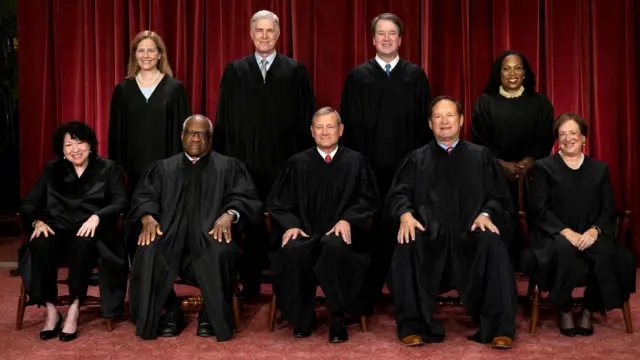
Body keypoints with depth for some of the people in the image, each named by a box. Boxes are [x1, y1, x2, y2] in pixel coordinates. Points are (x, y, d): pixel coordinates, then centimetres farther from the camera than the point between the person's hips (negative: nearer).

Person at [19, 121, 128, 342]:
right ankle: (51, 310, -23)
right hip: (58, 230, 2)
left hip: (90, 233, -2)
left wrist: (97, 216, -22)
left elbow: (120, 202, -3)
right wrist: (37, 221, -11)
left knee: (82, 244, -38)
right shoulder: (52, 170, 19)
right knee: (40, 245, -33)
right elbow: (29, 203, 11)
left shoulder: (108, 169, 11)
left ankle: (74, 309, -27)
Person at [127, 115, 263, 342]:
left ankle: (211, 314, -13)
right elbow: (144, 197, 11)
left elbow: (245, 198, 3)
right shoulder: (163, 168, 22)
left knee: (219, 253, -36)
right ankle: (170, 311, -9)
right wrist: (148, 217, -13)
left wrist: (229, 214, -19)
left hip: (211, 233, -2)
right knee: (149, 252, -30)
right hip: (170, 233, 2)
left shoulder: (229, 167, 16)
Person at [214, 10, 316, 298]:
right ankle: (250, 284, 19)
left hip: (285, 161, -1)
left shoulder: (296, 71, 5)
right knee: (250, 223, 7)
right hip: (246, 161, 1)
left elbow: (307, 118, 4)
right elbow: (224, 120, 6)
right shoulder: (234, 71, 7)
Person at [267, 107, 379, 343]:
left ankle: (338, 319, -19)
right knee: (291, 251, -33)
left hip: (341, 233, -1)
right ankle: (303, 317, -11)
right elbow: (277, 202, 11)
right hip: (306, 232, 1)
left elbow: (368, 199, 8)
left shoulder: (356, 162, 10)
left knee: (335, 248, -38)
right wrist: (291, 224, -9)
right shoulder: (298, 163, 12)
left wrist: (347, 219, -12)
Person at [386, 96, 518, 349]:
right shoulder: (416, 159, 17)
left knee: (493, 244, -33)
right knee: (407, 246, -33)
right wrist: (406, 214, -16)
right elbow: (398, 194, 7)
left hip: (470, 234, 0)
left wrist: (486, 214, -13)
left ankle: (499, 328, -23)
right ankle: (413, 325, -20)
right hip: (430, 235, 0)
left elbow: (498, 197, 9)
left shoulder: (481, 156, 16)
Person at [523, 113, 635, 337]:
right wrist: (566, 232, -17)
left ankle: (589, 310, -9)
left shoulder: (599, 169, 15)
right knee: (564, 250, -38)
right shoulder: (543, 167, 6)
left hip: (590, 235, 3)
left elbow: (608, 210, 7)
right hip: (555, 235, -2)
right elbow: (539, 210, -3)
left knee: (606, 253, -32)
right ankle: (565, 311, -14)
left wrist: (594, 230, -14)